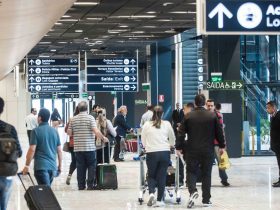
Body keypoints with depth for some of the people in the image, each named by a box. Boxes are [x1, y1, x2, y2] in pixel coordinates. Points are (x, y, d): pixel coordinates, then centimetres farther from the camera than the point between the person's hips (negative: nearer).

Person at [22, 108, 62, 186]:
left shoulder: (36, 131, -6)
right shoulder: (54, 131, 10)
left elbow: (32, 150, -10)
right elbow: (59, 150, 12)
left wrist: (27, 165, -4)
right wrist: (60, 165, 21)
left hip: (41, 166, -5)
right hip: (52, 166, 6)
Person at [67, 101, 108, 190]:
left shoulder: (73, 119, 5)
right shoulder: (90, 118, -7)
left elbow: (69, 133, 7)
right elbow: (96, 131, -15)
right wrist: (103, 138, -2)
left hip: (78, 148, 4)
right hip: (90, 147, -4)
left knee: (80, 167, 8)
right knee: (91, 166, 5)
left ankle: (81, 185, 9)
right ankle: (90, 185, 2)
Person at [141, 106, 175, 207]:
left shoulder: (147, 125, 1)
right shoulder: (167, 124, 4)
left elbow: (143, 140, 10)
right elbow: (172, 138, 17)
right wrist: (171, 145, 38)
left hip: (151, 153, -1)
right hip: (165, 153, 1)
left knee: (151, 175, 14)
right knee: (162, 176, 6)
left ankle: (151, 193, -11)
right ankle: (159, 200, 5)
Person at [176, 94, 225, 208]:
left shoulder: (188, 116, -3)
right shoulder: (212, 116, -1)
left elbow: (181, 133, -3)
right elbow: (219, 132, 5)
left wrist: (179, 147, 5)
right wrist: (221, 146, 16)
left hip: (192, 150, -1)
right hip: (208, 151, 1)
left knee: (191, 172, 9)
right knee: (206, 174, 9)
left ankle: (193, 191, -18)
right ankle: (206, 199, 11)